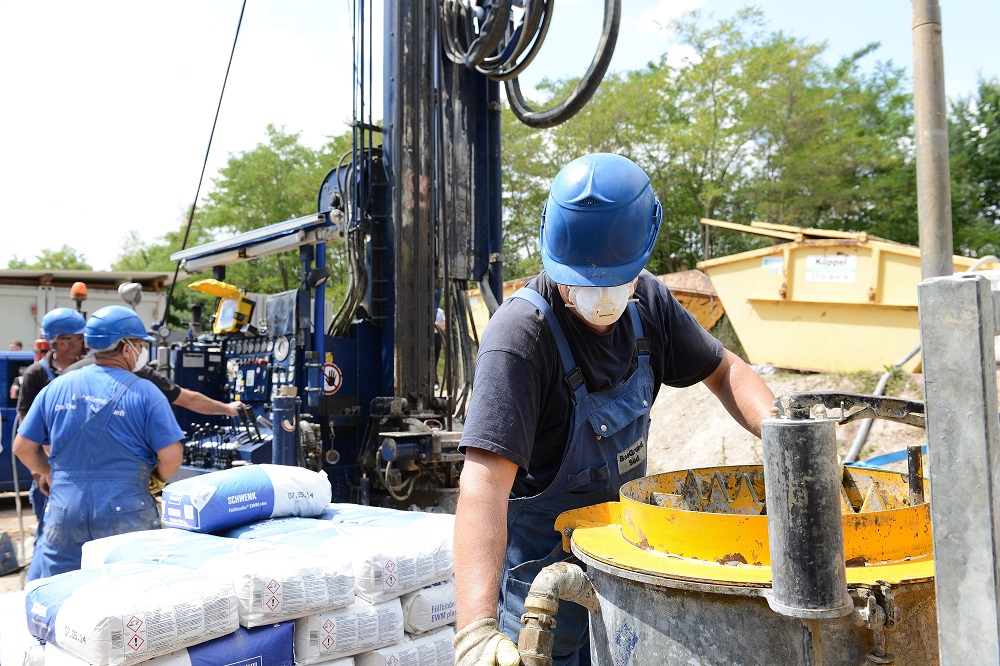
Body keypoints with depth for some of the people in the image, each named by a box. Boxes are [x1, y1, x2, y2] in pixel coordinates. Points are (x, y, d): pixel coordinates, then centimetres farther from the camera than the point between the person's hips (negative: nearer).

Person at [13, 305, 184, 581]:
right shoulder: (145, 392, -7)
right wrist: (155, 480, 10)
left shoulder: (56, 388, 5)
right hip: (126, 515, -3)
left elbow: (23, 447, 10)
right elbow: (172, 456, -11)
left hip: (65, 513, 3)